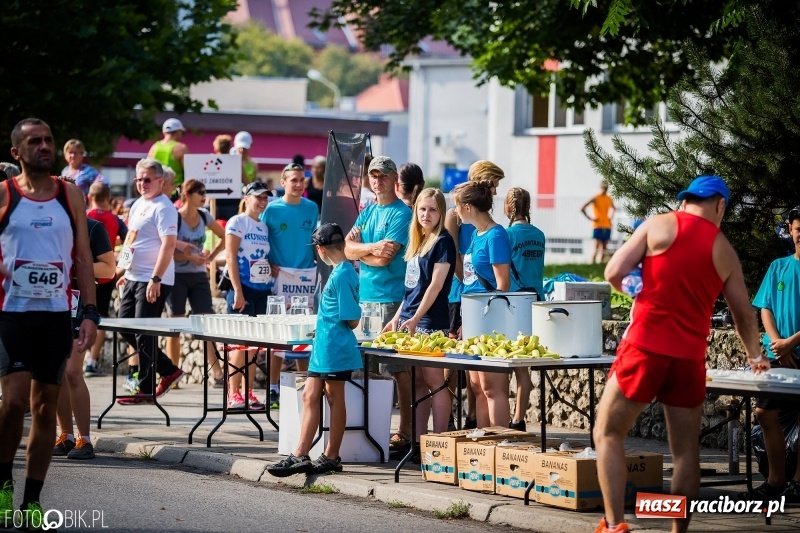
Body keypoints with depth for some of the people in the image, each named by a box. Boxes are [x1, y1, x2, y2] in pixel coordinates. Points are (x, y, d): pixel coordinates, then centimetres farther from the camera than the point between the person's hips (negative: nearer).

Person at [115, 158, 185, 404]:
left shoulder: (163, 208, -13)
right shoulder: (138, 205, 15)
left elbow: (169, 245, -21)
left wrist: (155, 279, -26)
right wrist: (125, 272, 23)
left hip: (152, 282, -10)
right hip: (133, 278, 10)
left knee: (143, 334, -6)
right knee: (125, 328, 11)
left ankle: (145, 389, 3)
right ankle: (168, 370, 20)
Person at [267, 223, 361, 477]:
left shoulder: (341, 276, -18)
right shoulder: (343, 271, 10)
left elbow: (352, 320, -19)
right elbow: (351, 317, 17)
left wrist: (335, 330, 0)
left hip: (334, 348, -10)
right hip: (323, 347, 10)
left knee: (335, 399, 1)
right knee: (310, 397, 9)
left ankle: (331, 457, 9)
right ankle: (300, 455, 12)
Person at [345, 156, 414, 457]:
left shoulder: (401, 213, -6)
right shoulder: (368, 212, 17)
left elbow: (385, 257, -15)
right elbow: (347, 249, 6)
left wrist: (359, 250, 1)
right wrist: (372, 247, -11)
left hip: (391, 297, -8)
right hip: (364, 297, 8)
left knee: (398, 367, -7)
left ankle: (406, 431, -5)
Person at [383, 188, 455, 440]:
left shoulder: (443, 242, -7)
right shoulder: (417, 242, 16)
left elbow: (435, 285, -14)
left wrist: (415, 319, -19)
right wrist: (397, 318, 19)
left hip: (430, 322, -8)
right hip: (409, 322, 8)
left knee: (434, 381, -6)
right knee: (417, 383, 9)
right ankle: (417, 439, 12)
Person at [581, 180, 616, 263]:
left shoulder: (609, 199, 10)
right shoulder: (595, 198, -6)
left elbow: (613, 208, 32)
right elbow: (582, 209, -10)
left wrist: (611, 216, 13)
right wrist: (590, 218, -12)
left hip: (607, 226, 5)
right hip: (597, 226, -5)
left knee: (604, 248, 5)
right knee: (597, 248, -12)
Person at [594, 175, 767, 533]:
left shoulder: (659, 225, 1)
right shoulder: (724, 250, 10)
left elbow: (614, 273, -4)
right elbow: (744, 314, 20)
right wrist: (754, 355, 38)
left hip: (645, 347, -2)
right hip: (690, 356, 3)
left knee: (608, 435, 6)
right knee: (686, 449, 11)